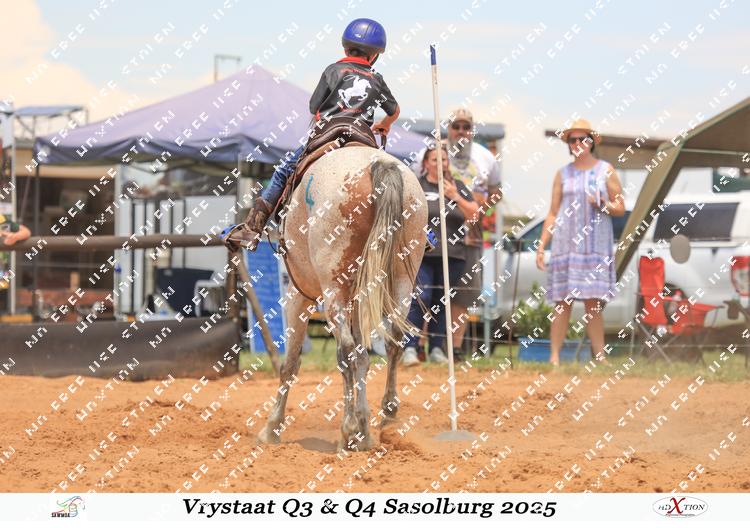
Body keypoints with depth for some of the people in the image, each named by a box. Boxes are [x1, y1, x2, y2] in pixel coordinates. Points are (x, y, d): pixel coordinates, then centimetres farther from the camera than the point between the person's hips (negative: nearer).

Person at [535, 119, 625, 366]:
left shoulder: (606, 171, 8)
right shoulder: (563, 174, 12)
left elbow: (621, 208, 8)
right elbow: (553, 214, 11)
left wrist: (603, 205, -13)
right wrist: (541, 246, 3)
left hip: (595, 246, -1)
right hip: (565, 244, 1)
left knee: (593, 303, -4)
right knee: (562, 302, -4)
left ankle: (600, 358, -3)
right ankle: (554, 358, -3)